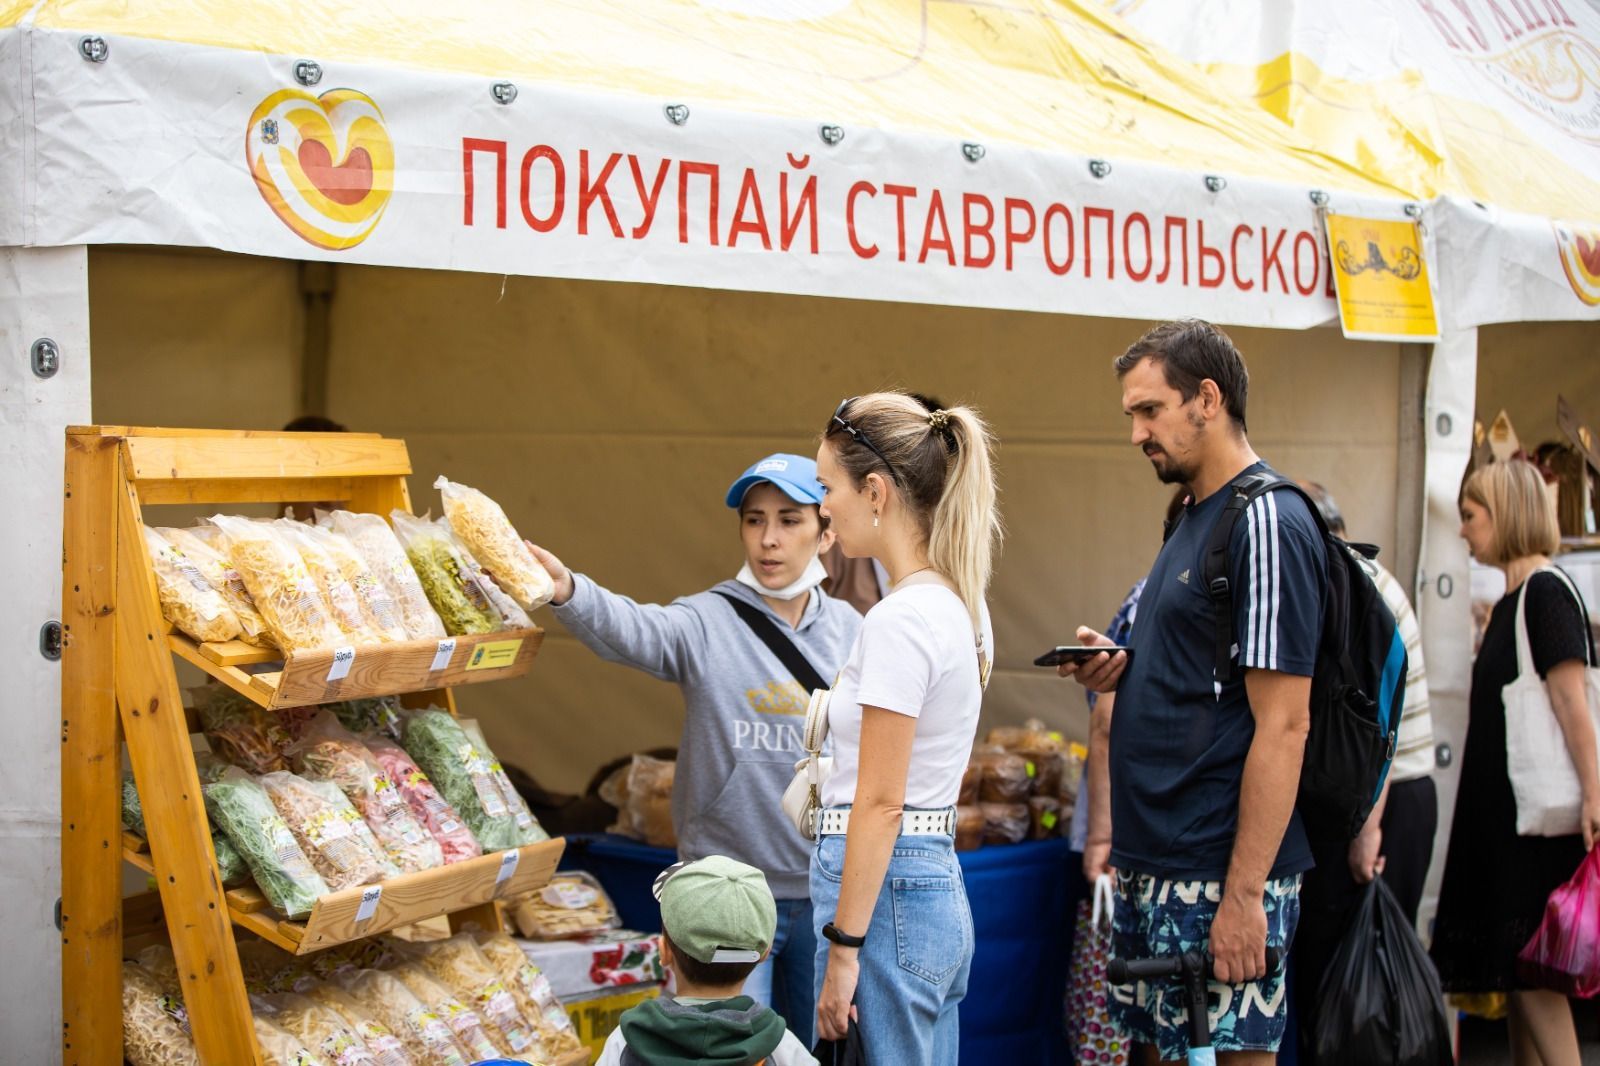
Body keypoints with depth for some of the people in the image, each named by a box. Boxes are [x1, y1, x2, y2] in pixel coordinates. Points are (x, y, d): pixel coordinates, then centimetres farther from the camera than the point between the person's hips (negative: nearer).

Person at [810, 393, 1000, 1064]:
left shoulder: (900, 619, -17)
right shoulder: (960, 604, 10)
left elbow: (880, 804, -18)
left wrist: (842, 949, -15)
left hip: (887, 891, -9)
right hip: (939, 886, 9)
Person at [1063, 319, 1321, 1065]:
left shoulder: (1267, 523, -15)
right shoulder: (1194, 516, 13)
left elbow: (1282, 724, -20)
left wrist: (1244, 893, -21)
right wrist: (1121, 668, 3)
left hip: (1218, 871, -9)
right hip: (1153, 861, 9)